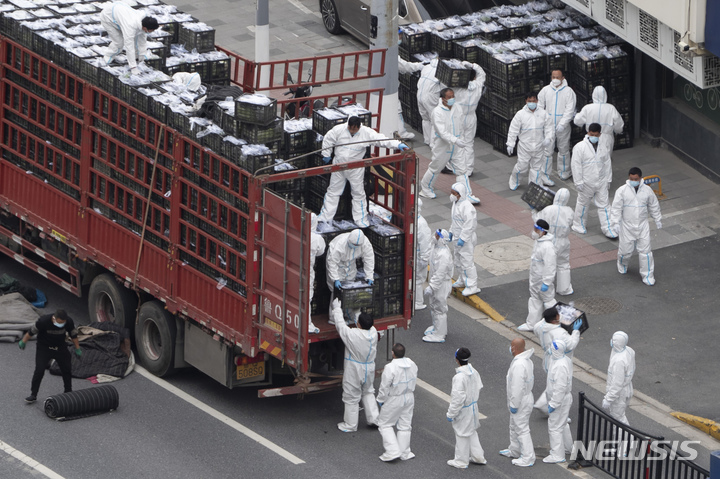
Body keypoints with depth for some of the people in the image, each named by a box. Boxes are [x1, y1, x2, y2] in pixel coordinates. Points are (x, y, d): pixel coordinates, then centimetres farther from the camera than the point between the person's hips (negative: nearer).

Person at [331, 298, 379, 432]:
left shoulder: (352, 334, -27)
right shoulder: (373, 332, -10)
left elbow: (340, 325, -12)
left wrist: (337, 309, 3)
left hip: (354, 371, -5)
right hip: (369, 370, 5)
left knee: (351, 398, 8)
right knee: (368, 393, 26)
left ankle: (350, 425, 19)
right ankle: (373, 418, 23)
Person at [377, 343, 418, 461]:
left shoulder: (390, 368, -28)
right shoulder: (412, 365, -7)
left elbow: (384, 387, -21)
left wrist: (381, 400, -5)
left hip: (394, 400, -6)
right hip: (409, 398, 6)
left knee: (385, 425, 11)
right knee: (405, 425, 18)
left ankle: (393, 451, 5)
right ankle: (404, 452, 26)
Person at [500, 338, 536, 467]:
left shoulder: (519, 365, -29)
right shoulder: (526, 360, 3)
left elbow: (518, 387, -29)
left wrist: (514, 405, -20)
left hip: (521, 402, -11)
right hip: (526, 397, 11)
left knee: (522, 429, -2)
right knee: (514, 427, 25)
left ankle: (528, 458, 4)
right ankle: (515, 450, 41)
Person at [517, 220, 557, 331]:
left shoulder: (547, 247, -30)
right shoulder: (538, 242, 1)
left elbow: (550, 266, -29)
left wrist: (546, 283, -26)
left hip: (544, 279, -10)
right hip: (535, 278, 10)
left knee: (548, 300, 5)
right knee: (534, 300, 18)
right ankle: (531, 324, 30)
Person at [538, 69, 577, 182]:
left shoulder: (568, 91, -6)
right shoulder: (545, 90, 1)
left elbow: (570, 110, -12)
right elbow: (539, 107, 8)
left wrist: (562, 124, -20)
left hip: (563, 126, -1)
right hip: (548, 125, 1)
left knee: (564, 150, 14)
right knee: (547, 150, -4)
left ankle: (564, 172, 31)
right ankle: (545, 175, 1)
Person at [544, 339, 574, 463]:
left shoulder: (561, 366, -30)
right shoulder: (566, 360, 4)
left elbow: (560, 387, -29)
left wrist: (553, 404, -23)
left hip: (560, 400, -11)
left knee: (555, 427, -3)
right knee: (562, 424, 25)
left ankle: (557, 455, 4)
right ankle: (567, 447, 40)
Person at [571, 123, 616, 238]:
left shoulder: (603, 147, 4)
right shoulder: (580, 147, -11)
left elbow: (607, 164, 13)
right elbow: (576, 166, -12)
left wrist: (608, 179, 13)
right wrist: (579, 182, -14)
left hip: (601, 181, 4)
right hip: (586, 183, -4)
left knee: (603, 205, 4)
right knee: (583, 204, 10)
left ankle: (607, 228, 6)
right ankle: (579, 225, 27)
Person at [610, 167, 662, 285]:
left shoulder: (647, 190, -3)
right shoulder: (622, 191, -11)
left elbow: (654, 206, 11)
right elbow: (616, 207, -9)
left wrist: (658, 219, 18)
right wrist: (616, 222, -16)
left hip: (642, 226, 1)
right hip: (627, 226, -1)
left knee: (645, 251, 1)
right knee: (626, 249, 9)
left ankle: (648, 275, 11)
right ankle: (622, 265, 43)